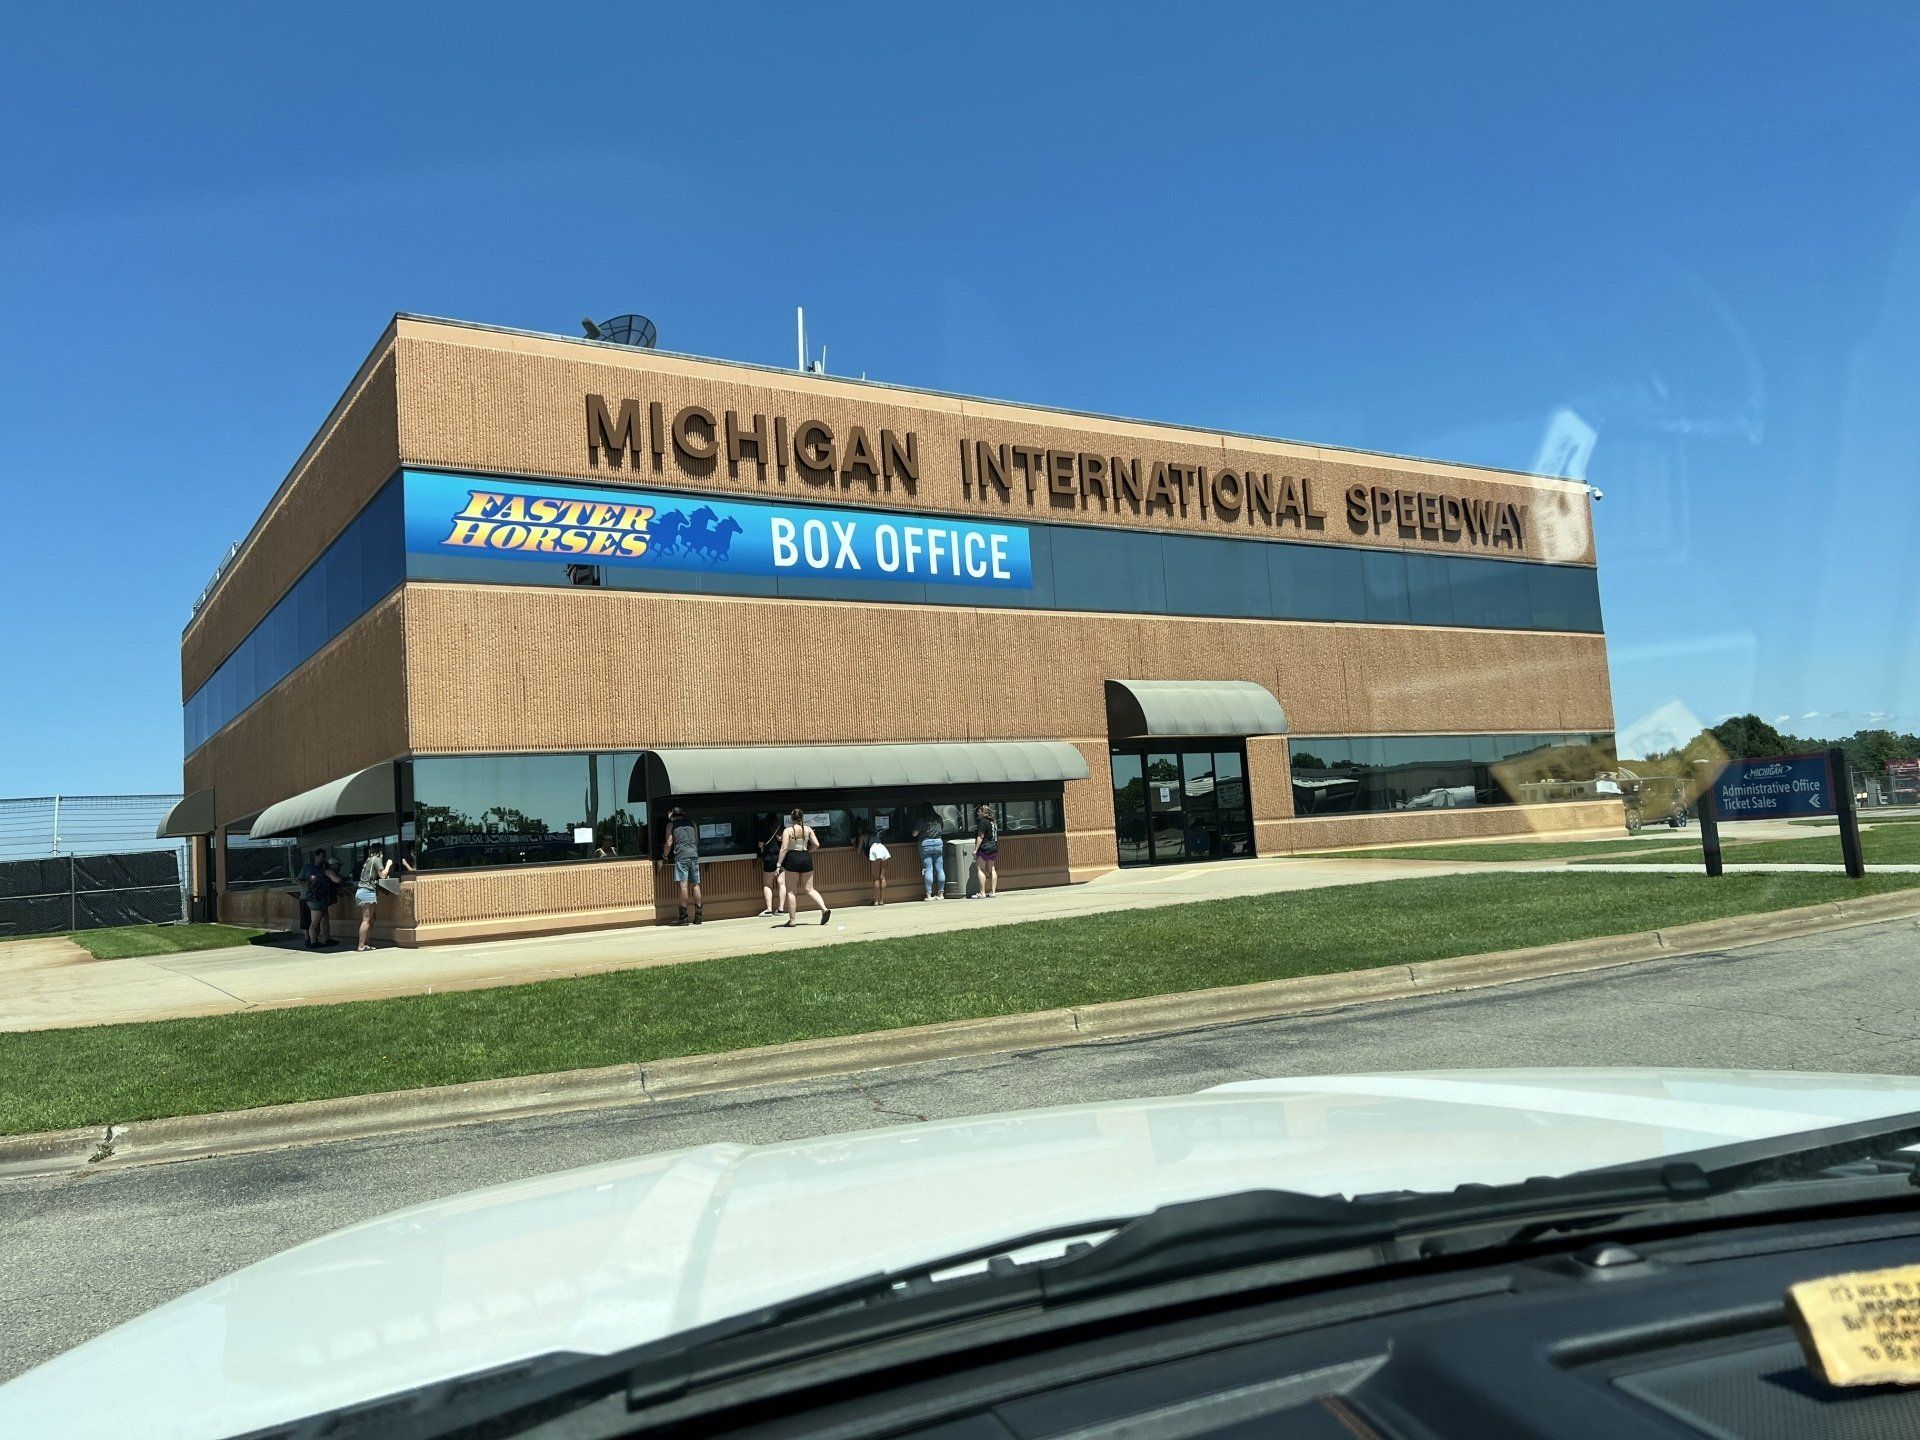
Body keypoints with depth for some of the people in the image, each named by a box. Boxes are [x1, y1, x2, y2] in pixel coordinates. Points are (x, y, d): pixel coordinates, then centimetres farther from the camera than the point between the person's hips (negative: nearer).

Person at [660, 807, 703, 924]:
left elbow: (669, 843, 4)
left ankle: (683, 917, -11)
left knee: (683, 885, -8)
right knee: (696, 885, 5)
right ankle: (698, 916, 5)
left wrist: (664, 856, 18)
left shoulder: (671, 824, 9)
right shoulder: (692, 823, 19)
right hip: (694, 855, 4)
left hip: (681, 856, -4)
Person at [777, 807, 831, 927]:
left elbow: (784, 848, -12)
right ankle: (824, 909, -9)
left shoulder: (788, 830, -6)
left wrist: (779, 864, -8)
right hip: (806, 859, 4)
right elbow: (816, 845, 0)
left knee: (791, 891, 5)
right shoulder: (808, 829, 4)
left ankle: (792, 920, 5)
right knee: (810, 889, 10)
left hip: (792, 859, -3)